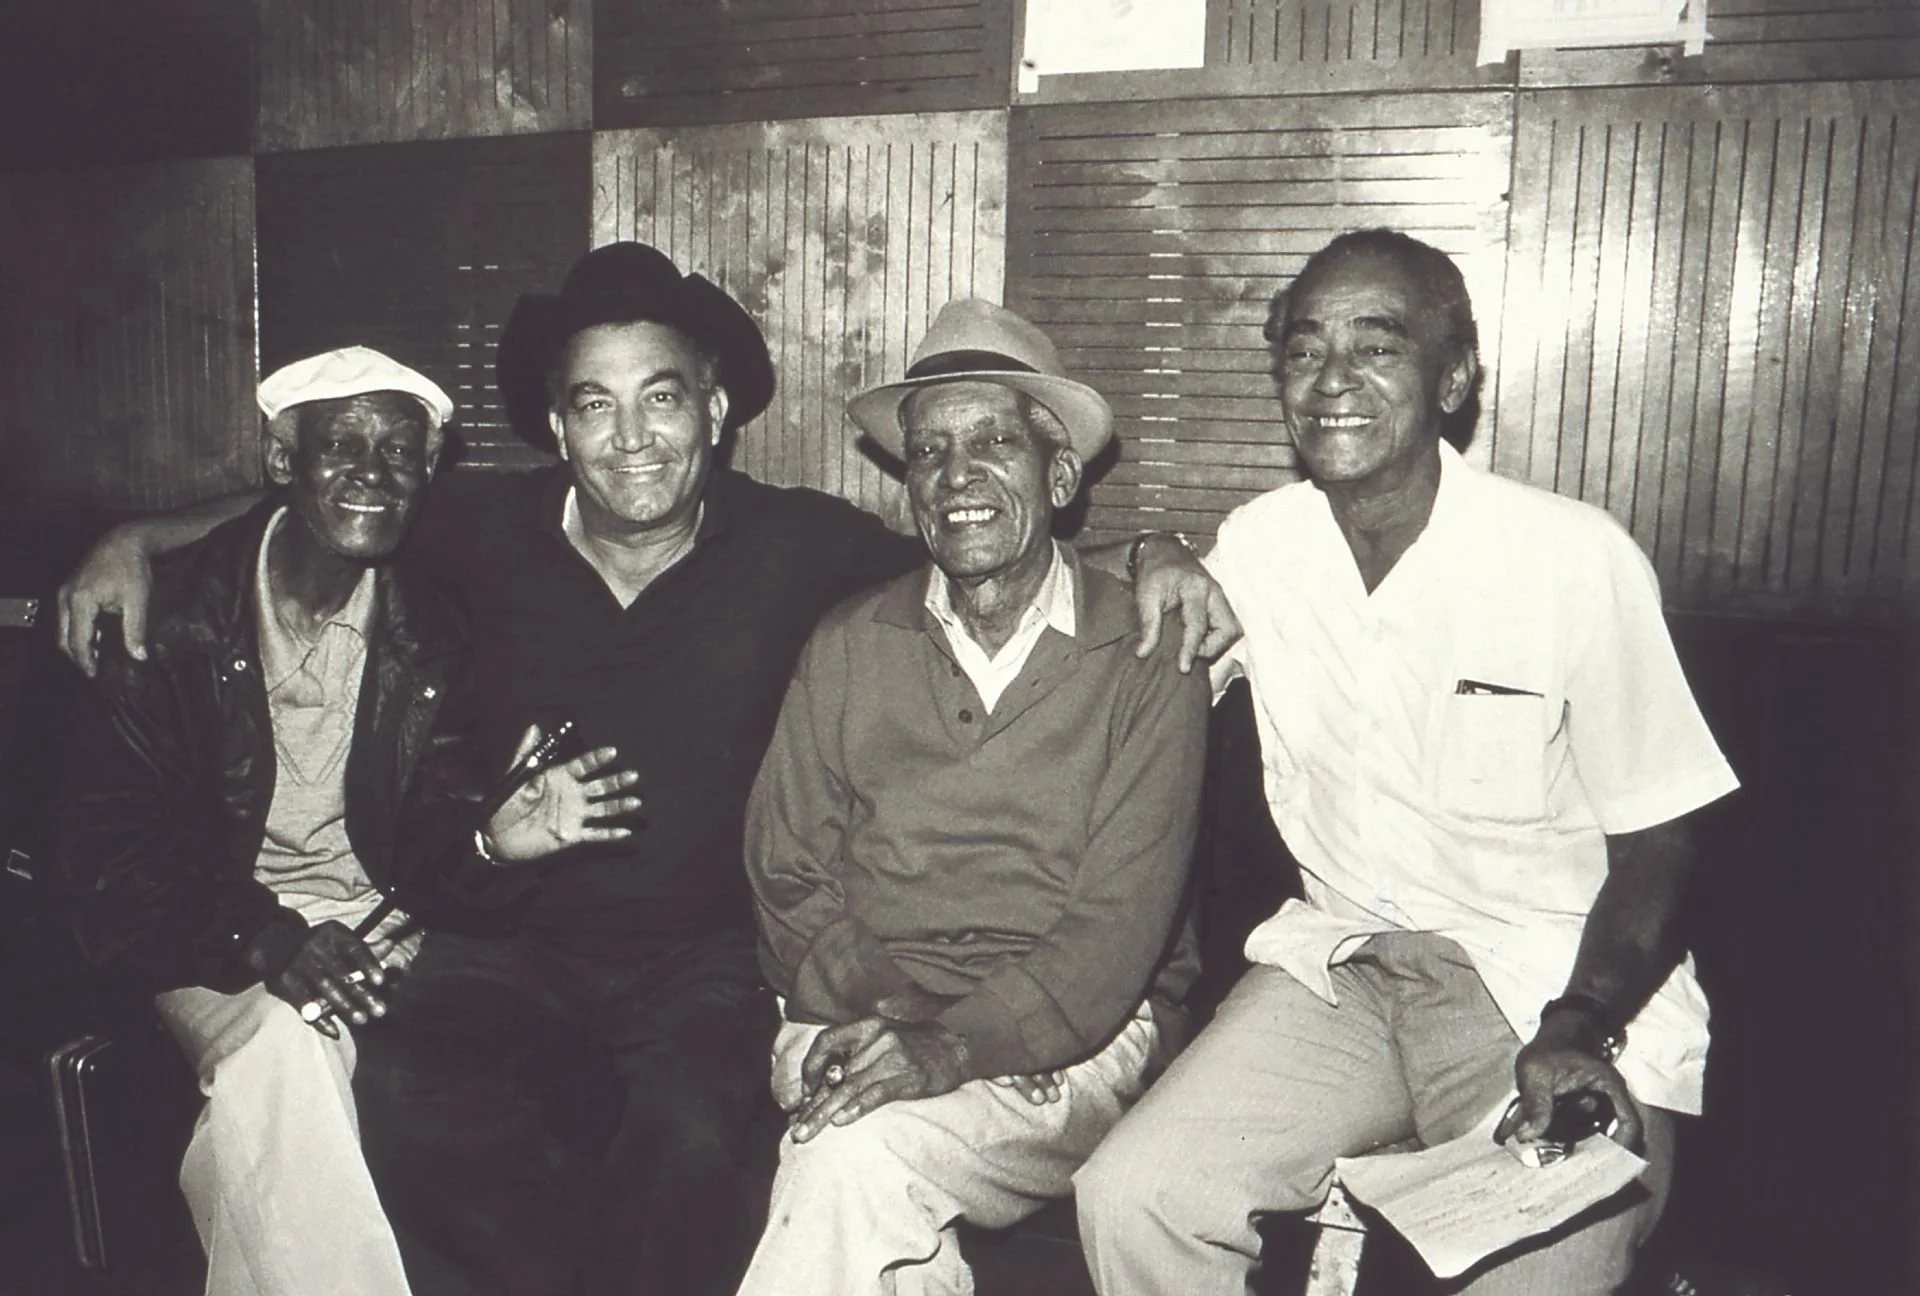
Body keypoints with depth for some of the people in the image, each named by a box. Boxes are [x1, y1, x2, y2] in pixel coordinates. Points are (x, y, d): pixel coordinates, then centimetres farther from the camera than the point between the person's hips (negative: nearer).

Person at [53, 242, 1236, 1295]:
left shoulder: (796, 542, -5)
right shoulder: (494, 527, 1)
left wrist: (1147, 556, -15)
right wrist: (140, 539, 8)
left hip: (705, 951, -1)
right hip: (516, 938, 2)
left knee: (694, 1135, -29)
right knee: (408, 1092, -27)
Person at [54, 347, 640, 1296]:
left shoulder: (431, 632, 4)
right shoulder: (170, 609, -5)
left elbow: (424, 833, 3)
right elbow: (108, 838, -8)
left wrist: (487, 838, -22)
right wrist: (259, 935, -23)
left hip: (376, 931, 3)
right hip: (213, 938, -2)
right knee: (279, 1038, -32)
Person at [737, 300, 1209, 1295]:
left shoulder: (1144, 656, -2)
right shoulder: (847, 646, 8)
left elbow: (1120, 922, -8)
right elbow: (788, 876, 7)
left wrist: (957, 1045, -21)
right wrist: (870, 1014, -10)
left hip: (1070, 1038, -2)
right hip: (861, 1021, 3)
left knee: (857, 1156, -27)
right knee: (862, 1187, -27)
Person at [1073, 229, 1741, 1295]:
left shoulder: (1579, 559, -10)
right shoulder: (1256, 546, 2)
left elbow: (1655, 846, -5)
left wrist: (1576, 1034, -20)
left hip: (1553, 985, -2)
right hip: (1339, 965, 3)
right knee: (1132, 1199, -15)